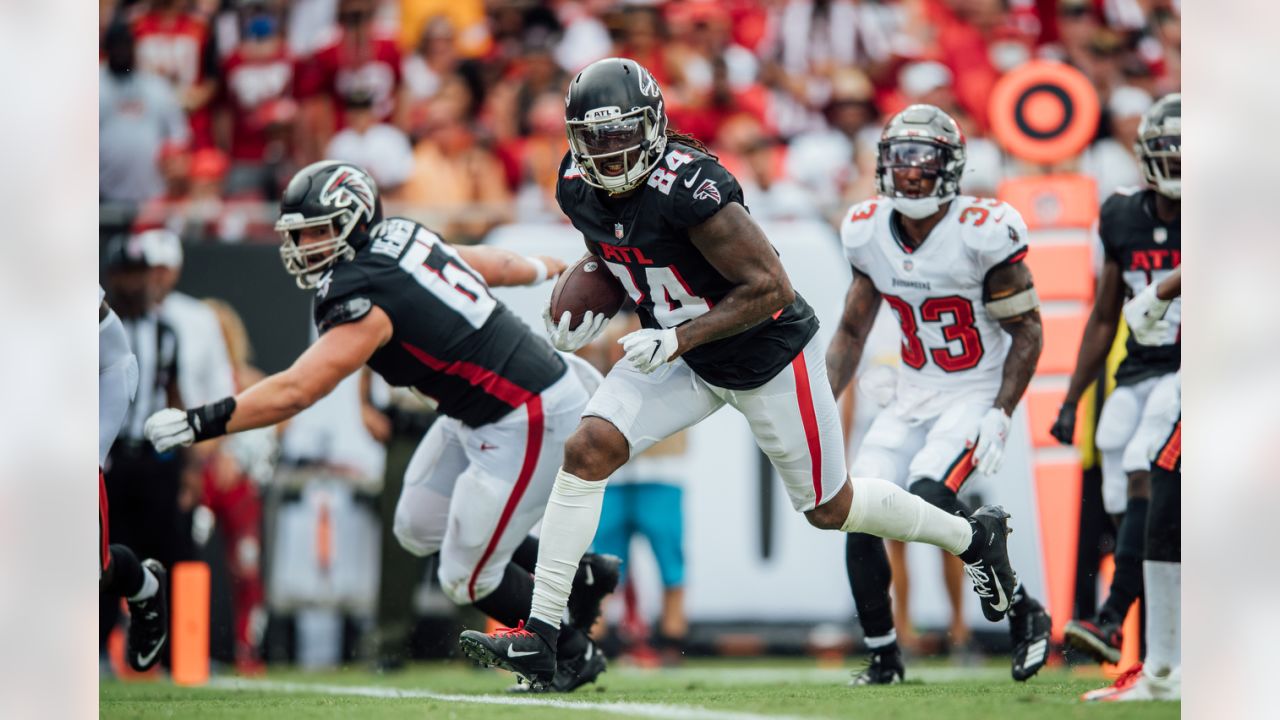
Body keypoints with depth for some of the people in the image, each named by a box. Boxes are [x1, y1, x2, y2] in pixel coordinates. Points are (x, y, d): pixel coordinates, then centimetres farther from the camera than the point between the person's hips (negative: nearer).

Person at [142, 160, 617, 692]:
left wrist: (199, 424, -32)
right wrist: (547, 269, 41)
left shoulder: (364, 301, -23)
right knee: (420, 529, 17)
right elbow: (494, 265, 20)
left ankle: (575, 657, 21)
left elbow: (293, 393, -30)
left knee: (466, 579, 2)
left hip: (526, 423, -10)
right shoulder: (401, 237, 3)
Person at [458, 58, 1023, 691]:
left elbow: (770, 288, -28)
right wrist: (579, 315, -8)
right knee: (587, 451, -13)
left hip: (769, 354, -6)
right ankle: (539, 638, -10)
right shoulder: (579, 188, -10)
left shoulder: (687, 187, -32)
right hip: (682, 358, 6)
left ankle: (973, 536, 36)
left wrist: (680, 337, -31)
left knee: (830, 509, 10)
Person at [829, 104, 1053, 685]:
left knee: (929, 497, -27)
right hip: (913, 398, 6)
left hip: (978, 394, -6)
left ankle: (1024, 614, -9)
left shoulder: (983, 232, -17)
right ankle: (883, 658, 7)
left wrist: (1000, 416, -19)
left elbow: (1027, 330, -11)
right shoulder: (868, 233, 0)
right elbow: (852, 332, 12)